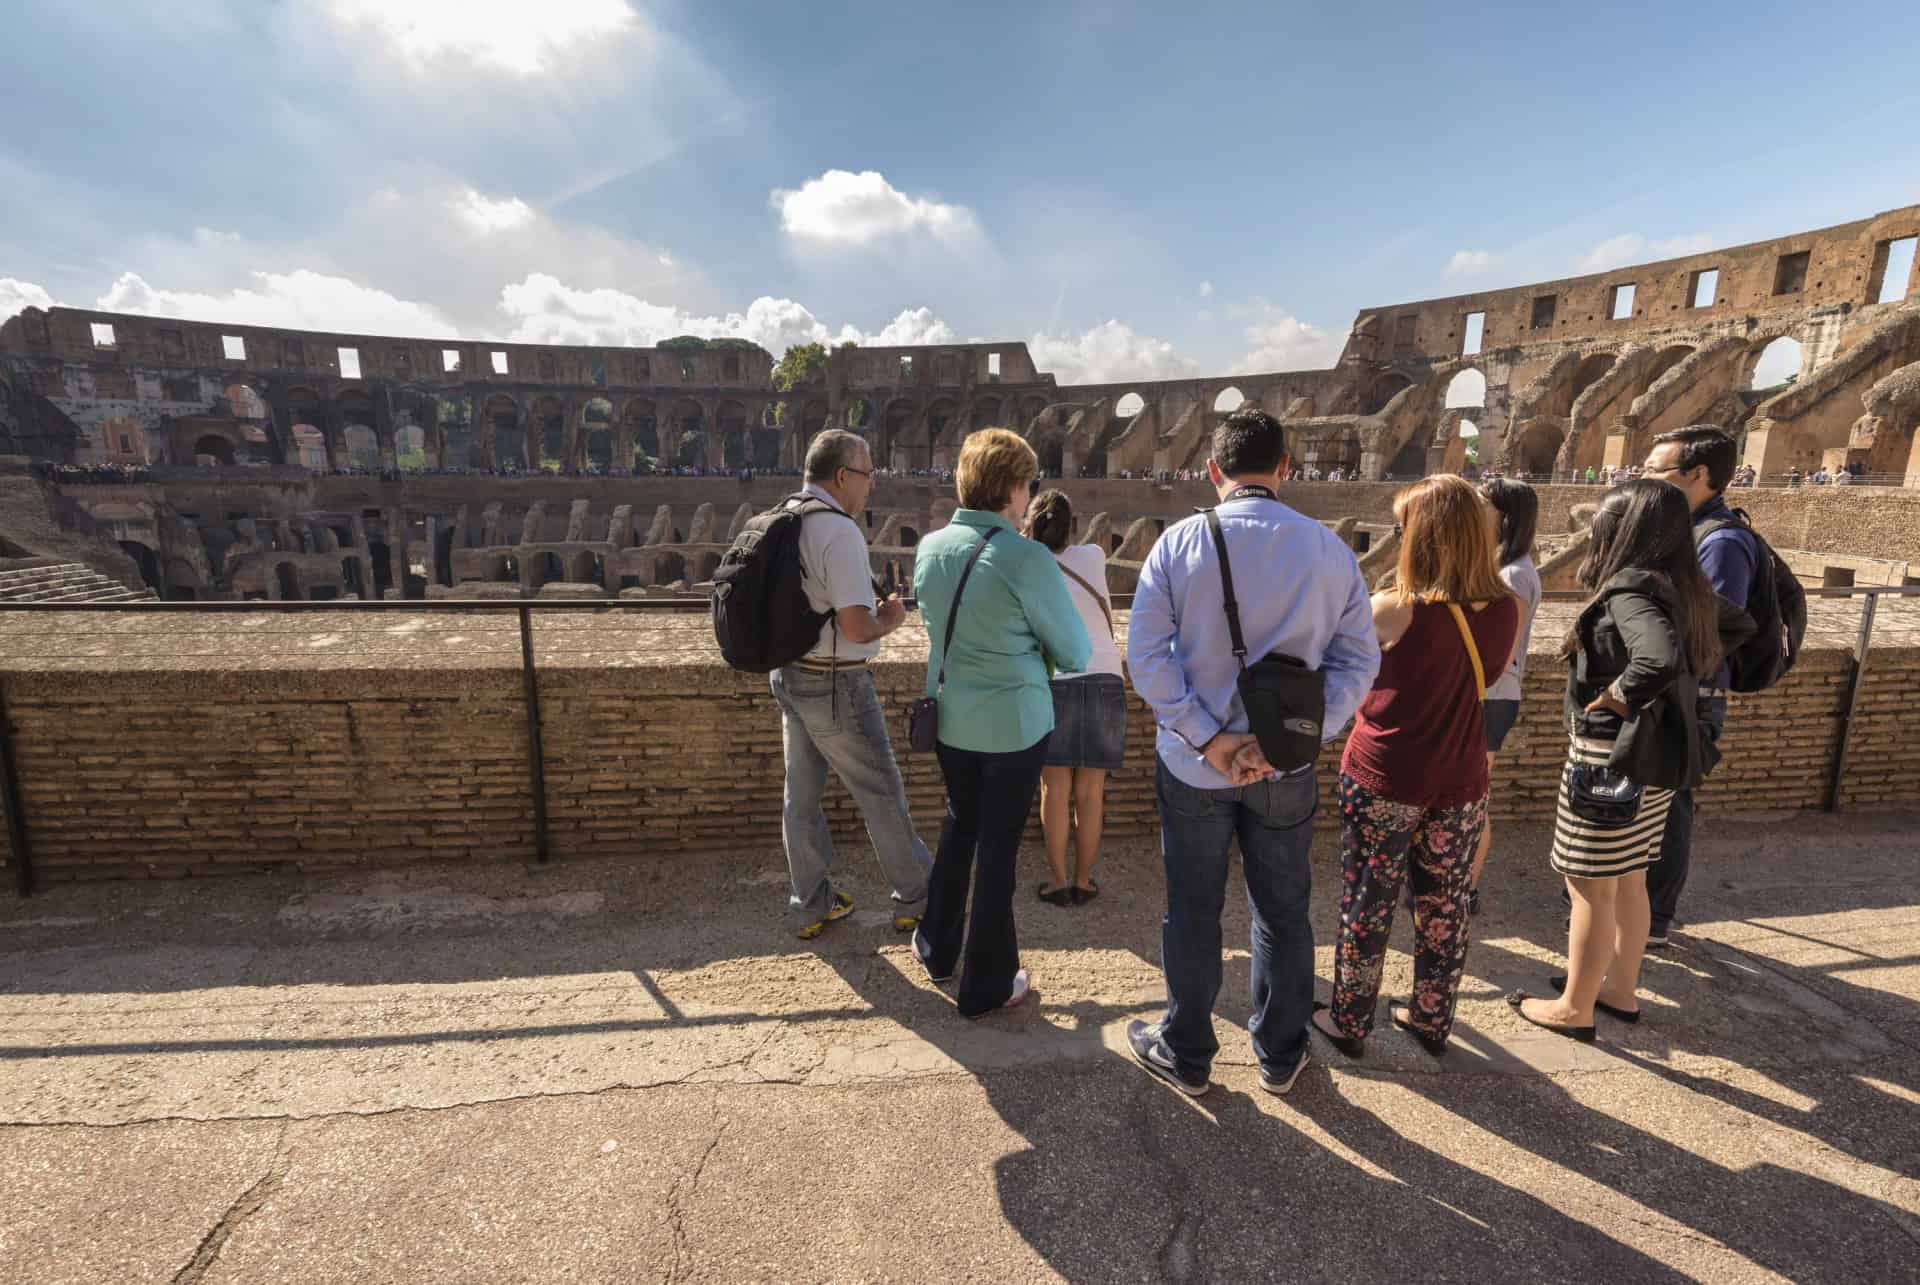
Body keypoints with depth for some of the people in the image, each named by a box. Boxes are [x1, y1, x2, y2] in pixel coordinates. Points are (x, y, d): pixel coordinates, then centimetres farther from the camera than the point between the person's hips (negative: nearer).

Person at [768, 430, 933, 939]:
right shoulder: (839, 532, -22)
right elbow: (857, 628, -27)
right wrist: (890, 617, -6)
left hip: (787, 673, 8)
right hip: (835, 685, -8)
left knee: (801, 793, 16)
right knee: (882, 792, 8)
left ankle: (810, 906, 30)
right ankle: (916, 900, 25)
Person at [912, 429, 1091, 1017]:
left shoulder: (929, 548, -3)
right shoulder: (1027, 559, -21)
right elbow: (1076, 654, -11)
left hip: (948, 717, 5)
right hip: (1013, 724, -5)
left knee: (959, 824, 26)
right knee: (998, 846, 10)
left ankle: (938, 948, 41)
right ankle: (986, 984, 26)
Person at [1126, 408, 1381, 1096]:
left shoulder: (1180, 542, -11)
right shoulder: (1330, 549, -4)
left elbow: (1147, 653, -16)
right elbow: (1359, 659, -7)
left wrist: (1210, 739, -14)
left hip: (1193, 764, -2)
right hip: (1286, 769, 2)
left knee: (1192, 912, 14)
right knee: (1282, 913, 19)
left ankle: (1186, 1056, 32)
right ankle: (1280, 1056, 38)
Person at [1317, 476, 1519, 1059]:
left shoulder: (1393, 610, -20)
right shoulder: (1507, 610, -4)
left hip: (1383, 781, -4)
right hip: (1461, 784, 5)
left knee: (1367, 905, 11)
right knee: (1445, 906, 19)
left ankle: (1350, 1023, 27)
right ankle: (1433, 1020, 36)